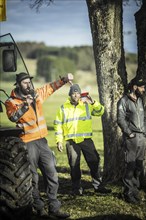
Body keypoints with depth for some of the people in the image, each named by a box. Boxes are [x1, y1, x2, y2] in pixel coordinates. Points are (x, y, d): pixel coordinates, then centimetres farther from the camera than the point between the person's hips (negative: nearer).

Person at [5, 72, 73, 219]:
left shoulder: (37, 94, 10)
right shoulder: (11, 101, -6)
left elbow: (51, 87, 26)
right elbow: (12, 117, -25)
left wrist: (64, 80, 16)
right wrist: (25, 105, -34)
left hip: (42, 141, 6)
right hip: (28, 144, -6)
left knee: (51, 174, 4)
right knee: (32, 178, 2)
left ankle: (54, 208, 10)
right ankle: (39, 208, 13)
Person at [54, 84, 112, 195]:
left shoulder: (87, 105, 8)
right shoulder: (64, 108, 5)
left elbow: (100, 111, 0)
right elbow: (58, 124, 6)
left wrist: (93, 103, -17)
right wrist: (59, 141, 1)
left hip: (86, 139, 1)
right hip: (71, 141, -1)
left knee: (94, 162, 2)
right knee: (74, 165, 4)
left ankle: (98, 185, 13)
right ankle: (77, 188, 14)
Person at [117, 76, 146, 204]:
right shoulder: (124, 101, -6)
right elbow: (121, 119, -11)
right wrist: (129, 133, -13)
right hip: (131, 138, -7)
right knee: (130, 166, -7)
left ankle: (135, 190, 16)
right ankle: (129, 193, -2)